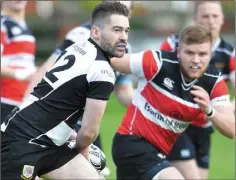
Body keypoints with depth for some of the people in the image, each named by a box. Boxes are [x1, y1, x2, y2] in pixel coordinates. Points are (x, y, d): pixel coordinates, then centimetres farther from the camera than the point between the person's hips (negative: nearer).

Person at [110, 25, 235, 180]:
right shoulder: (158, 63, -21)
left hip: (159, 152, 7)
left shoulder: (214, 81, -9)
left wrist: (209, 111, -34)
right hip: (132, 142, -7)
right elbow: (109, 60, -10)